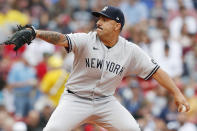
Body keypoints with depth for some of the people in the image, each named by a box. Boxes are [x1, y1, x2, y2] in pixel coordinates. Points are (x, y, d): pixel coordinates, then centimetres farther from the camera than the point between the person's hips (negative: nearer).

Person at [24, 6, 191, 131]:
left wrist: (177, 94, -11)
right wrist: (36, 33, -47)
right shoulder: (86, 40, -13)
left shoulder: (130, 51, -5)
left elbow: (155, 71, -3)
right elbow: (61, 39, -28)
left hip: (106, 102, 2)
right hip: (76, 100, -2)